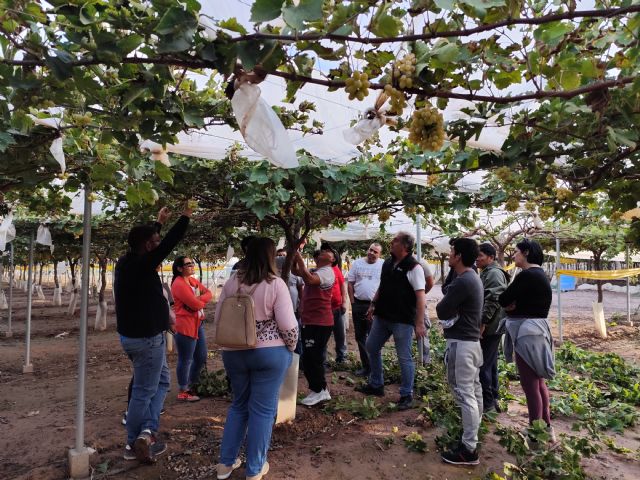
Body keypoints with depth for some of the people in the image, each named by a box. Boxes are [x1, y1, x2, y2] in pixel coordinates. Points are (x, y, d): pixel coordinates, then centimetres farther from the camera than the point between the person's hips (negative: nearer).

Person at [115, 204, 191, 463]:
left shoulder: (127, 262, 5)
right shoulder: (142, 265, -21)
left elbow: (145, 242, 22)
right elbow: (169, 243, -19)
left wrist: (159, 222, 32)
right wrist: (185, 216, -7)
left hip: (132, 335, 10)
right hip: (146, 338, -10)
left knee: (162, 381, 19)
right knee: (143, 392, 2)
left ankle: (146, 432, 18)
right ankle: (135, 443, 11)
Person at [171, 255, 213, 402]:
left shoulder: (193, 280, 13)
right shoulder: (179, 284, -17)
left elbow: (208, 294, 7)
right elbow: (195, 304, -21)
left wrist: (198, 300, -12)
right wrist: (202, 301, 1)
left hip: (198, 324, 10)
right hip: (186, 326, -10)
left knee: (201, 357, 17)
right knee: (185, 360, 1)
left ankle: (191, 386, 33)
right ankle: (183, 392, 14)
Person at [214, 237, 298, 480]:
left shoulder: (231, 282, 0)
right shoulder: (276, 284, -13)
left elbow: (218, 319, 6)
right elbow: (288, 325, -15)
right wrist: (291, 347, 3)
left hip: (233, 353, 5)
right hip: (269, 353, -4)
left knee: (239, 405, 21)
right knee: (263, 410, 9)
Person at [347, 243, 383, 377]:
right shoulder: (357, 263, 5)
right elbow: (350, 284, 7)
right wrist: (353, 302, 2)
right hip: (358, 304, 4)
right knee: (360, 336, 11)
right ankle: (366, 366, 23)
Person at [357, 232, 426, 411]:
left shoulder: (413, 267, -15)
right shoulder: (387, 263, 8)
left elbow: (420, 296, -19)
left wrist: (420, 323, -23)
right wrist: (373, 305, 16)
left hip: (403, 320, -8)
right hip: (382, 316, 8)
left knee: (404, 357, 3)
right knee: (371, 347, 17)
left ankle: (406, 395, 20)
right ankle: (376, 385, 34)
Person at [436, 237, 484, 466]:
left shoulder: (462, 282, -21)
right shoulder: (472, 277, 12)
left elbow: (441, 311, -17)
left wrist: (443, 305, 2)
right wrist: (451, 310, -2)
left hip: (461, 342, -10)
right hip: (471, 339, 10)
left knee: (464, 393, -4)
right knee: (473, 389, 19)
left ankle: (469, 449, 3)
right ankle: (472, 434, 33)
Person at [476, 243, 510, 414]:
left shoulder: (494, 273, -15)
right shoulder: (487, 273, 17)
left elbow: (493, 300, -24)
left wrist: (482, 322, -23)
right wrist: (482, 323, 20)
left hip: (490, 327, -10)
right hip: (491, 327, 10)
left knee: (484, 365, -5)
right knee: (490, 364, 16)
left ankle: (487, 404, 3)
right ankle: (493, 400, 26)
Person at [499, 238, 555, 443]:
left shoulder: (527, 275, -19)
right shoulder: (539, 274, 13)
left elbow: (502, 300, -15)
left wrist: (510, 304, 5)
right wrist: (515, 304, -7)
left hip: (527, 332, -11)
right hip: (535, 329, 11)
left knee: (530, 384, -1)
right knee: (538, 381, 19)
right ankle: (546, 428, 31)